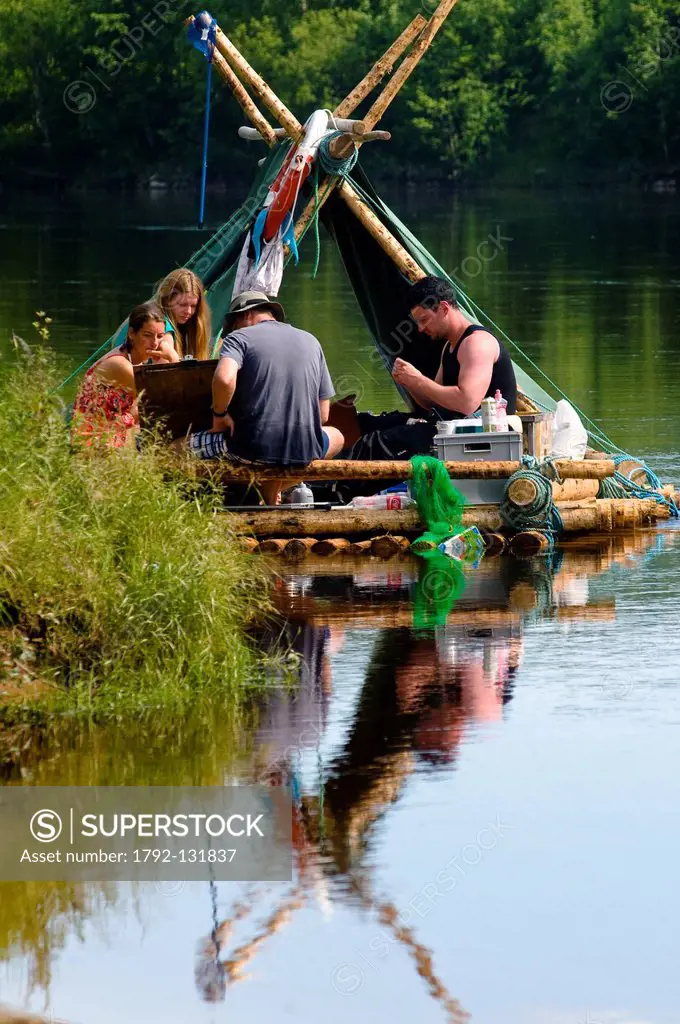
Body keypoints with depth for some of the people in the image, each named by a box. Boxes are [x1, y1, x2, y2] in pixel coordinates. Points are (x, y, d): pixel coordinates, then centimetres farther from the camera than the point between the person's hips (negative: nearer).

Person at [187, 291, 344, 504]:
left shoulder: (239, 337, 2)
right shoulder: (311, 341, 17)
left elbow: (224, 379, -21)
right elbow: (323, 415, 16)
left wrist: (219, 414, -3)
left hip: (254, 448, -3)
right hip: (305, 453, 3)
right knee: (336, 436, 39)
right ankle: (271, 490, 24)